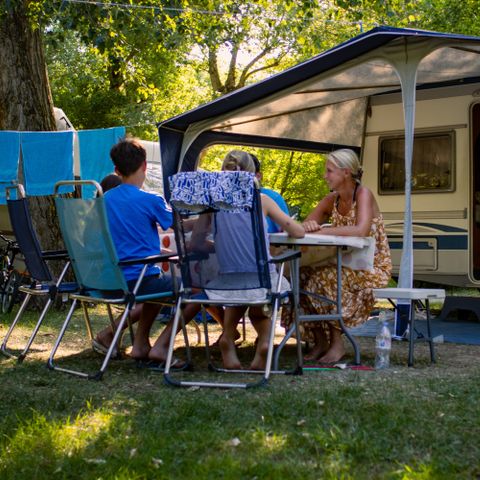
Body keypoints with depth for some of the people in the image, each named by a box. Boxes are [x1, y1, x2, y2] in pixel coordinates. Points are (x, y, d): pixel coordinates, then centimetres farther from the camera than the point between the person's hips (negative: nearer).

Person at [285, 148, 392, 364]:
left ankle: (337, 343, -17)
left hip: (372, 267, -7)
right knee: (302, 277, -16)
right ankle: (319, 342, -6)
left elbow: (361, 230, -33)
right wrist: (308, 227, -19)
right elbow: (303, 227, 7)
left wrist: (322, 231, -29)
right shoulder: (331, 200, 5)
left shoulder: (363, 194, -15)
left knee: (324, 278, -30)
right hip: (345, 265, 7)